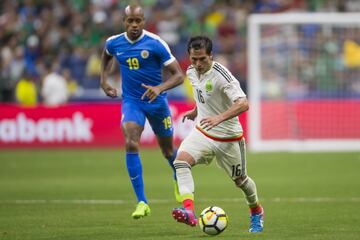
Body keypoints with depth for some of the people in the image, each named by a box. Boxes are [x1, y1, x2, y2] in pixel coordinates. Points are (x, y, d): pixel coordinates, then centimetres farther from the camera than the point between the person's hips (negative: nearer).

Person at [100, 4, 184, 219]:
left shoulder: (155, 44, -17)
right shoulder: (114, 43, -5)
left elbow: (179, 75, -16)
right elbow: (106, 55, 24)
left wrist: (160, 88, -33)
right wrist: (103, 80, 13)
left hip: (156, 101, -1)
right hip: (131, 101, 1)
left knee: (168, 150, 14)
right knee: (131, 144, -22)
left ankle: (179, 180, 50)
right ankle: (142, 202, -20)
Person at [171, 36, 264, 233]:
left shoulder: (221, 75, -24)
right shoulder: (191, 72, -2)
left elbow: (243, 104, -34)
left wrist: (219, 118, -45)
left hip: (228, 137, -5)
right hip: (202, 131, 5)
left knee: (239, 180, 13)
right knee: (181, 160, -25)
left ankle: (256, 211, 45)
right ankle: (189, 212, -38)